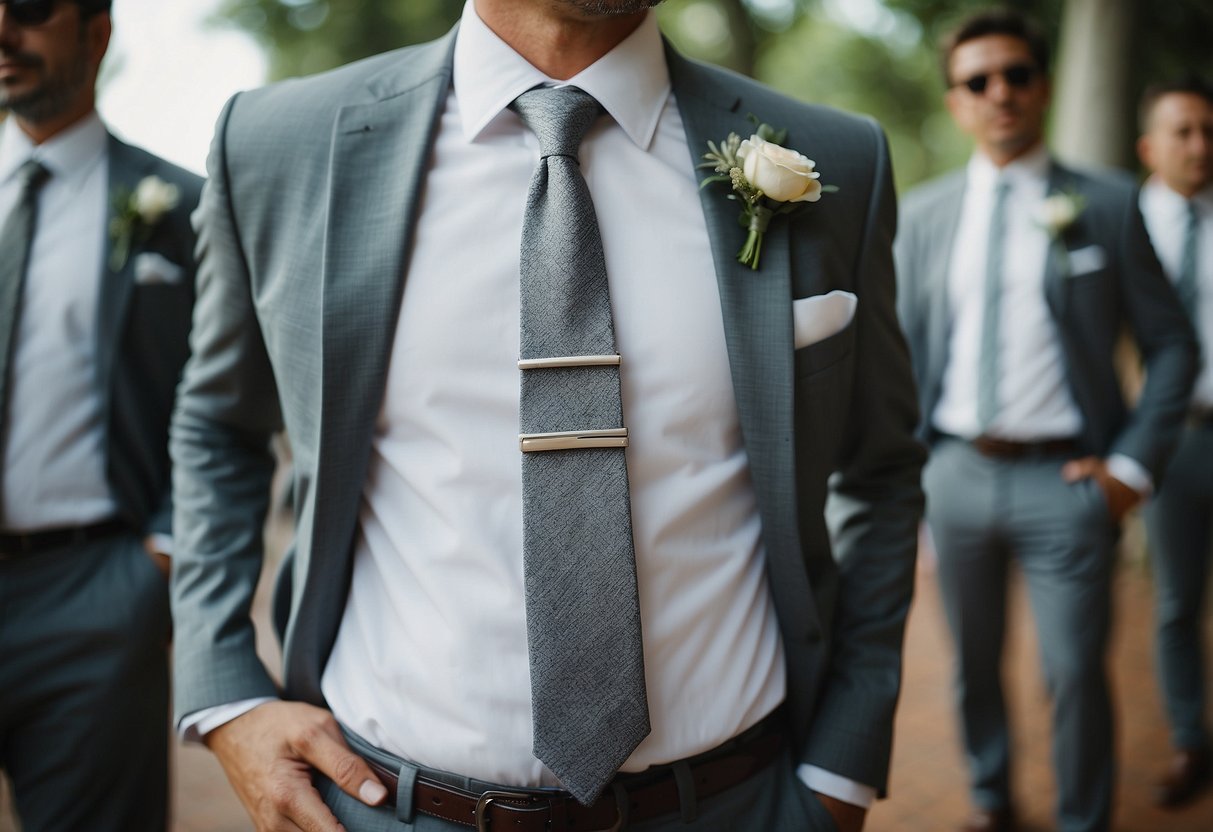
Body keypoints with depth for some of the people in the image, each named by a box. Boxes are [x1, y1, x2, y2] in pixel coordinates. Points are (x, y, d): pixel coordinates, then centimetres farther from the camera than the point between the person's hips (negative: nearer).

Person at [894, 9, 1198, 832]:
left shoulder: (1109, 206, -1)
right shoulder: (924, 213, 6)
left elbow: (1173, 345, 1)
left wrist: (1134, 467, -6)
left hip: (1065, 479, -3)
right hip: (957, 474, 3)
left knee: (1076, 672, 2)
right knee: (975, 661, 16)